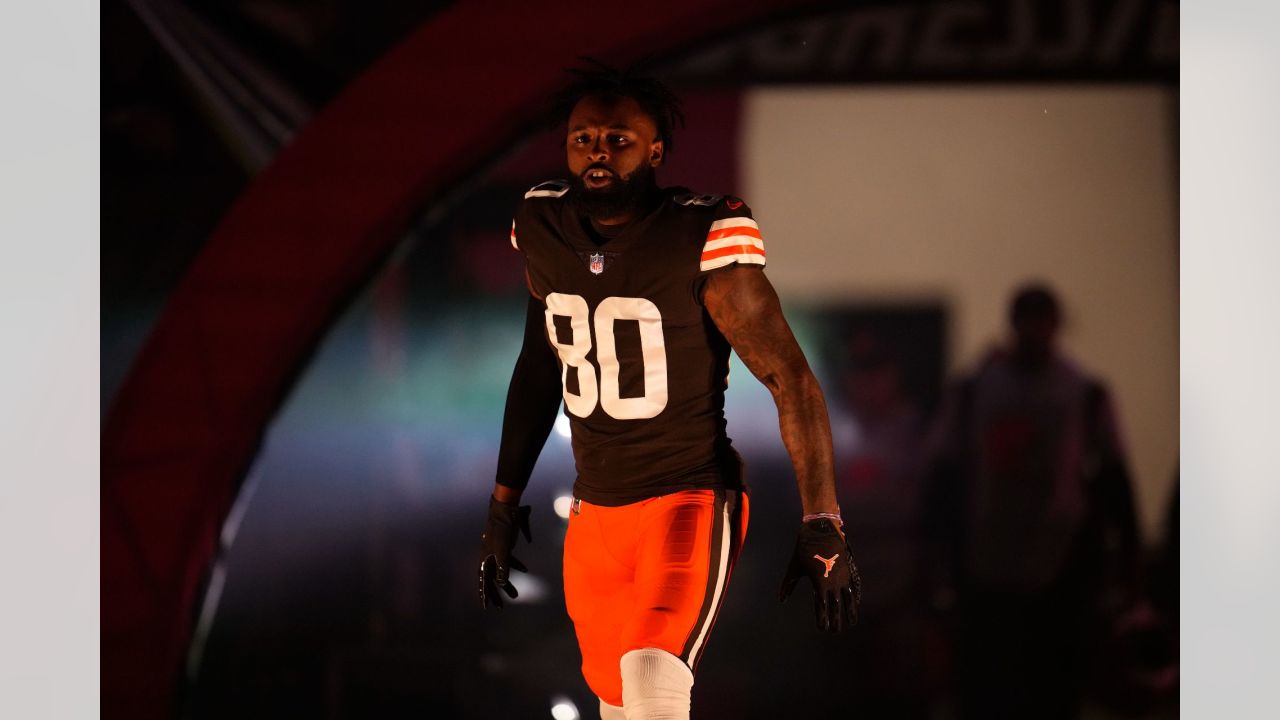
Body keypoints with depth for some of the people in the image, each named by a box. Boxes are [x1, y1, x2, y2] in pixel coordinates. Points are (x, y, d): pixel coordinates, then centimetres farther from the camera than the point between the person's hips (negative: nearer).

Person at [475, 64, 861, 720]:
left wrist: (823, 526, -16)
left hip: (691, 501, -6)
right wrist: (503, 504, 22)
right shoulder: (543, 231, 3)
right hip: (594, 512, 6)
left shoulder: (703, 241, -15)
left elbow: (790, 381, -12)